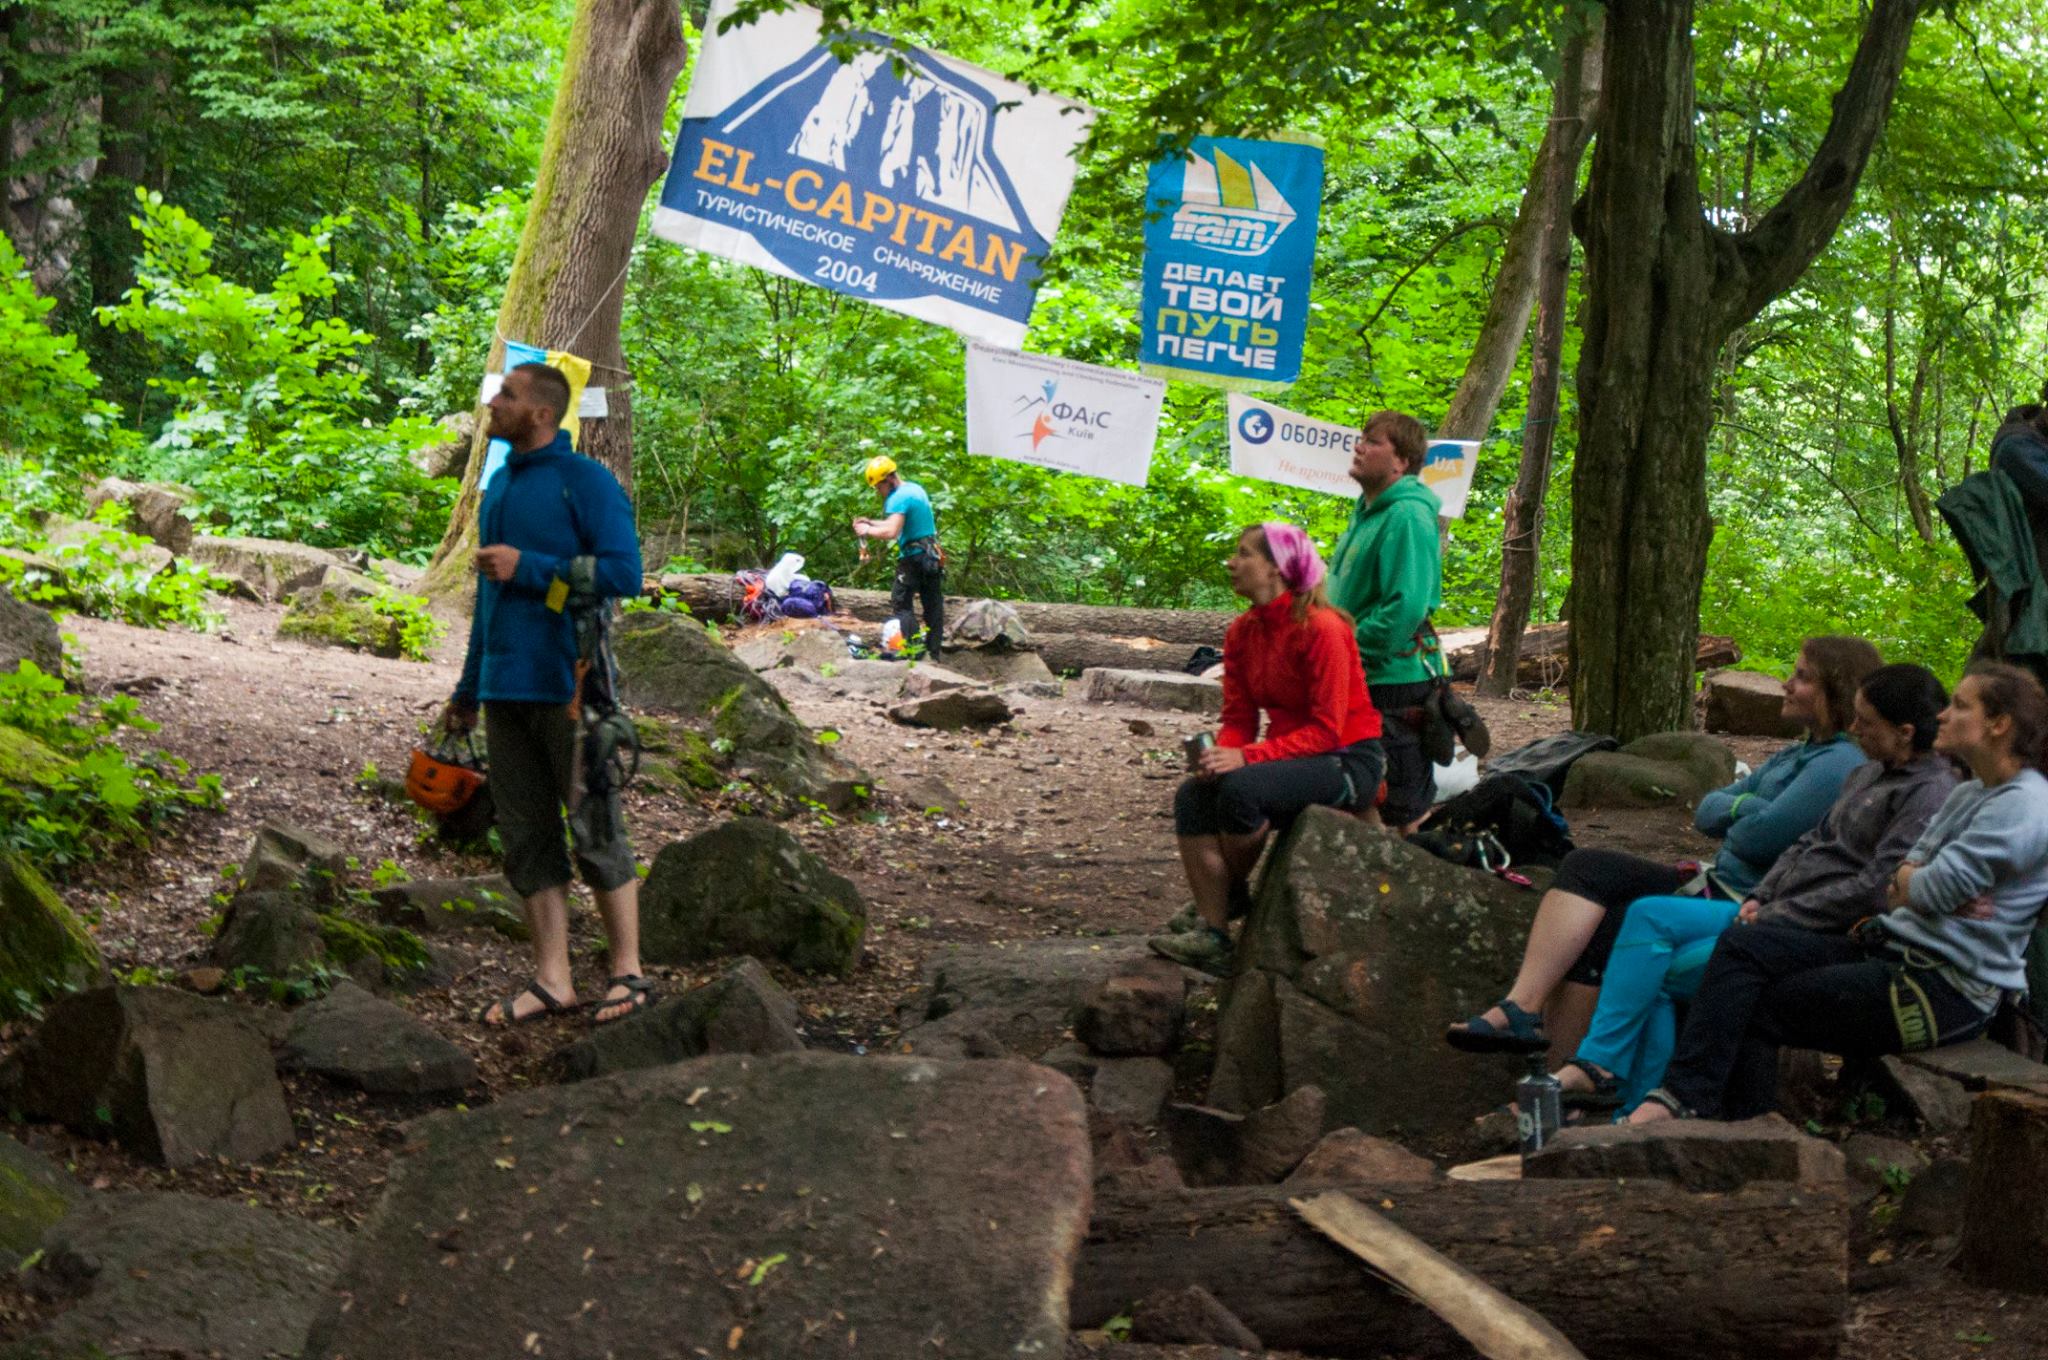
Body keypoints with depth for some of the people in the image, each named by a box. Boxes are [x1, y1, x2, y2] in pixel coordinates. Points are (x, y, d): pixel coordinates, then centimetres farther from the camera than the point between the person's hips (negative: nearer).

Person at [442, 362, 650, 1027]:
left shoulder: (586, 481, -7)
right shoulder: (499, 487, 16)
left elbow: (624, 573, -16)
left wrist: (528, 568, -16)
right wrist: (468, 690, 24)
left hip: (568, 688, -7)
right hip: (506, 691, 8)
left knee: (595, 831, -2)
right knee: (527, 837, 7)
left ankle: (627, 972, 7)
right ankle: (552, 978, 12)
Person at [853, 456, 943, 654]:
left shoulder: (898, 498, -16)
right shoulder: (916, 489, 14)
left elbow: (891, 532, -27)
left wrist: (868, 531, -12)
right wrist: (870, 523, 14)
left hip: (913, 557, -9)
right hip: (933, 555, 9)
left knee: (901, 604, -3)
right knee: (933, 606, 10)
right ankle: (933, 650, 13)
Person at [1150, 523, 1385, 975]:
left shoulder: (1321, 628, -20)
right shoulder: (1242, 632, 4)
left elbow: (1327, 730, -22)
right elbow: (1239, 719, 7)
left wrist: (1246, 757, -28)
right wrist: (1219, 755, -16)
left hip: (1347, 761, -8)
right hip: (1290, 756, 8)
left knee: (1241, 789, -30)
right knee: (1193, 796, -14)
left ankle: (1234, 896, -2)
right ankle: (1212, 934, -16)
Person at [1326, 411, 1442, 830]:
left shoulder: (1407, 517, -17)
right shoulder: (1368, 511, 14)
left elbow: (1406, 607, -25)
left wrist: (1350, 649, -20)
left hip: (1396, 681, -10)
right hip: (1360, 681, 10)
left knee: (1405, 810, -1)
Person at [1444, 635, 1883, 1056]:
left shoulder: (1840, 764, -12)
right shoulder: (1796, 756, 21)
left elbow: (1759, 839, -21)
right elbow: (1706, 813, 18)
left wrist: (1731, 826, 2)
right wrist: (1742, 807, -3)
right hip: (1717, 887, 10)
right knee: (1586, 867, -8)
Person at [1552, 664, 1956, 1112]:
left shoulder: (1931, 794, -12)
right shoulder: (1866, 775, 19)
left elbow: (1875, 888, -19)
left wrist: (1777, 916, -15)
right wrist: (1758, 899, 5)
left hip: (1822, 935, -9)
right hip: (1775, 914, 9)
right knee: (1648, 914, -9)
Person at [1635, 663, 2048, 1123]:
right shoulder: (1967, 794, 19)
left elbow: (1931, 890, -17)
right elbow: (1901, 889, 13)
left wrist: (1910, 880, 6)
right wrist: (1927, 884, -9)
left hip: (1947, 992, -9)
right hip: (1891, 948, 9)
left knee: (1763, 1005, -13)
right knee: (1742, 945, -10)